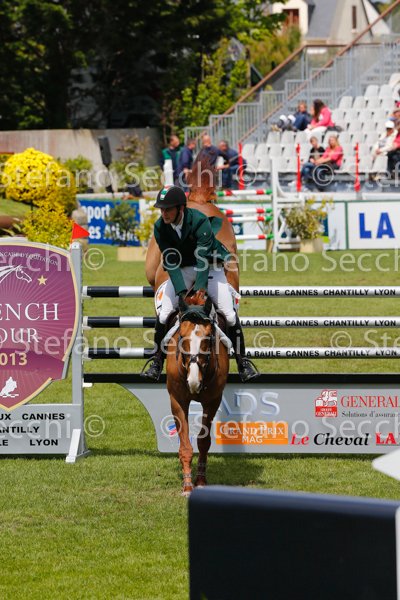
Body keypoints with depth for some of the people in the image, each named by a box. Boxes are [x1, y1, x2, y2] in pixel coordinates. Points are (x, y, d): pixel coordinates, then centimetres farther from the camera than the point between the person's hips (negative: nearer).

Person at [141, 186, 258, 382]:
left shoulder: (199, 220, -28)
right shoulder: (160, 227, -16)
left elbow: (203, 258, -33)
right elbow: (170, 262, -20)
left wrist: (200, 287, -43)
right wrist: (182, 291, -32)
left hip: (209, 268, -3)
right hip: (181, 271, 3)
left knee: (230, 315, -13)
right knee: (163, 316, -11)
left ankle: (243, 362, 0)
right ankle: (157, 363, 5)